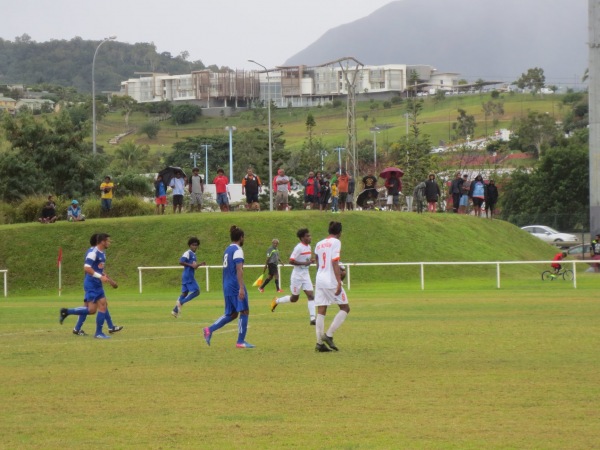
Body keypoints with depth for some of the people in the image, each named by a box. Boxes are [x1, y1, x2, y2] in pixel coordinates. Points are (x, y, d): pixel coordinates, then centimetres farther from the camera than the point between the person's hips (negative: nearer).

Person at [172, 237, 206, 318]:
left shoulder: (193, 254, 19)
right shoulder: (188, 253, -10)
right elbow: (181, 262, -20)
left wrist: (200, 264, 13)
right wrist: (191, 265, -22)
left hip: (189, 276, 10)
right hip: (188, 276, -10)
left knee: (185, 293, 10)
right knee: (196, 291, -13)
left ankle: (175, 311, 12)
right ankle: (181, 302, -13)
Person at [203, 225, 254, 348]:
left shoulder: (227, 250, 16)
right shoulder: (237, 250, -11)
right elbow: (239, 270, -20)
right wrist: (241, 288, -25)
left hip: (227, 286, 9)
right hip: (236, 286, -9)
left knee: (231, 314, 13)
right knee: (244, 311, -1)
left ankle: (209, 330, 0)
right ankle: (240, 342, -2)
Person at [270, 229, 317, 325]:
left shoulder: (308, 247, 8)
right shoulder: (299, 247, -18)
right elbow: (291, 261, -22)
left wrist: (311, 261, 0)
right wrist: (304, 263, -26)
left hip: (305, 275, 7)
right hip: (297, 276, -7)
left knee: (311, 295, -7)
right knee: (294, 298, 7)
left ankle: (313, 318, -12)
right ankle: (276, 301, 31)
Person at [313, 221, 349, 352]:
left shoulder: (319, 244, 15)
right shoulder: (336, 242, -5)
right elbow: (335, 262, -14)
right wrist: (339, 282, -17)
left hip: (319, 279, 7)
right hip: (331, 281, -7)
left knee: (321, 312, 5)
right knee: (345, 308, 4)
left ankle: (319, 343, -1)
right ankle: (328, 335, -8)